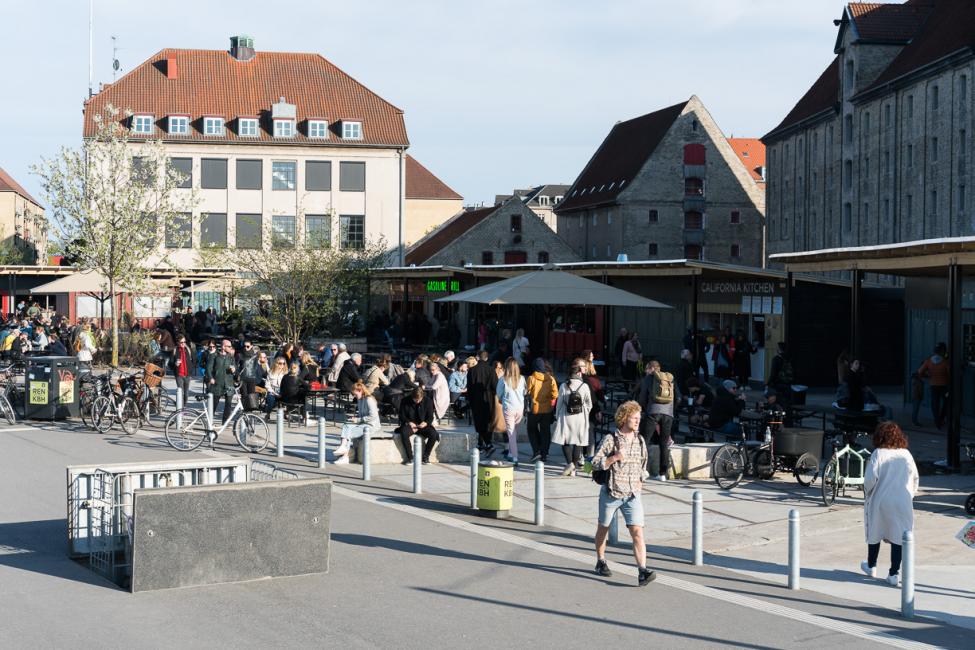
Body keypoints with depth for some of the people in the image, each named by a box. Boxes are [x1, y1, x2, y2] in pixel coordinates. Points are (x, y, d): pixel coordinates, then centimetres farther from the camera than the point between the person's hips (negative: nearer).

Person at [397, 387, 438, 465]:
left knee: (433, 434, -28)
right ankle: (410, 458, -24)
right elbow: (402, 417, 1)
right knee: (404, 433, -35)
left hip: (423, 425, 1)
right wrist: (409, 423, -18)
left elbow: (430, 417, 2)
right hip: (409, 425, -1)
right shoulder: (405, 402, -4)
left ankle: (425, 457, -12)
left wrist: (426, 423, -20)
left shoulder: (427, 401, -1)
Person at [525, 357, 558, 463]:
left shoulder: (531, 378, -13)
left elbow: (527, 392, -10)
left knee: (532, 430, 14)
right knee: (545, 431, 12)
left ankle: (536, 451, -1)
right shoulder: (550, 378, -4)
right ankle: (544, 454, 11)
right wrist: (551, 401, 11)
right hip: (547, 409, 3)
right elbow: (555, 394, -6)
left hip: (534, 409, -3)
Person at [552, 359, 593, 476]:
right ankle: (573, 469, 9)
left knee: (565, 441, 6)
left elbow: (559, 403, 0)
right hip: (580, 417, 1)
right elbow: (589, 404, 2)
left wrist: (557, 417, 12)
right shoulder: (585, 386, -5)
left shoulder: (563, 386, -5)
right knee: (578, 441, 8)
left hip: (566, 417, -1)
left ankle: (570, 462, -14)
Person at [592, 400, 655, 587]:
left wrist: (640, 480, 13)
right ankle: (601, 562, 38)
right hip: (610, 493, -2)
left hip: (632, 495, 3)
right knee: (603, 528, 16)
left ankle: (642, 572, -18)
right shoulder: (610, 440, -10)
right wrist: (615, 457, -24)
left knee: (637, 532, -12)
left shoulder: (640, 440, 6)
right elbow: (595, 463, -12)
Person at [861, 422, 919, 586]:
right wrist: (910, 495, 19)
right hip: (902, 503, 2)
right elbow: (915, 478, 7)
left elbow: (871, 478, -14)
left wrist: (867, 493, 4)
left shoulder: (878, 453, -10)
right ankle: (893, 574, 3)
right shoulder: (906, 454, 1)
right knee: (898, 536, 5)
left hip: (880, 501, -2)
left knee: (875, 533, 17)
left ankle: (871, 566, 33)